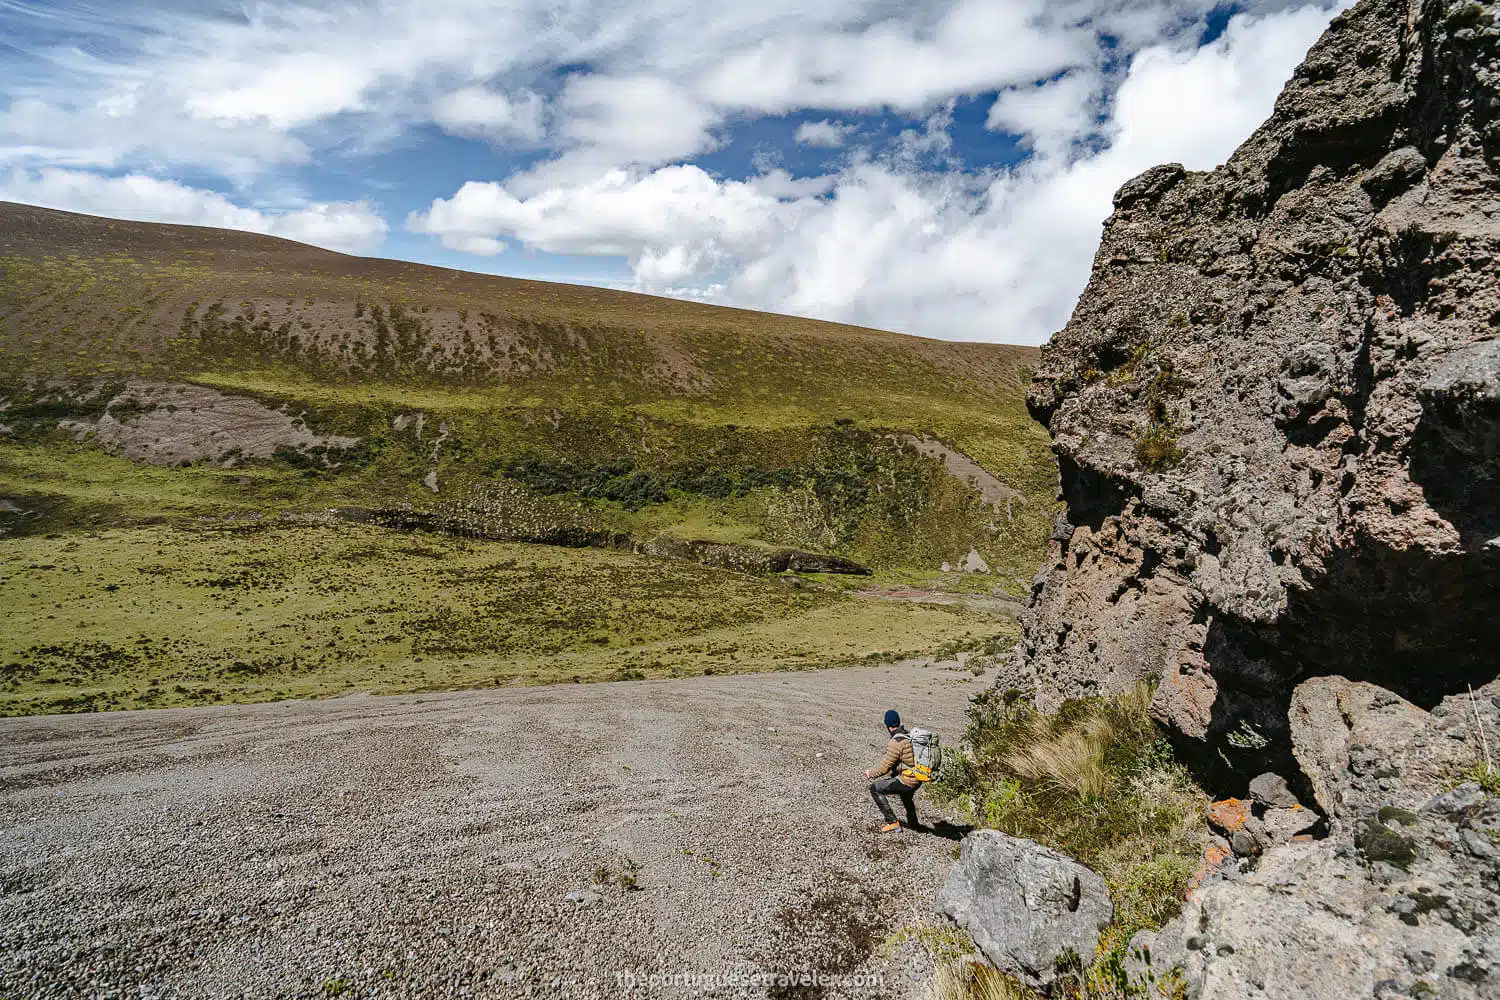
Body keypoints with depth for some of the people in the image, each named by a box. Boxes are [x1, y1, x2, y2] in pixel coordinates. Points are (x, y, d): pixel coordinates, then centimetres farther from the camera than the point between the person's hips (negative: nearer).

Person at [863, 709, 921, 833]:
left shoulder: (896, 742, -21)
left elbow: (885, 766, -16)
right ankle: (913, 822, 49)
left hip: (907, 781, -9)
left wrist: (871, 774, 1)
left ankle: (892, 822, 0)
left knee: (875, 789, 1)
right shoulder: (911, 736, 5)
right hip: (918, 779, 9)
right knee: (906, 792, 40)